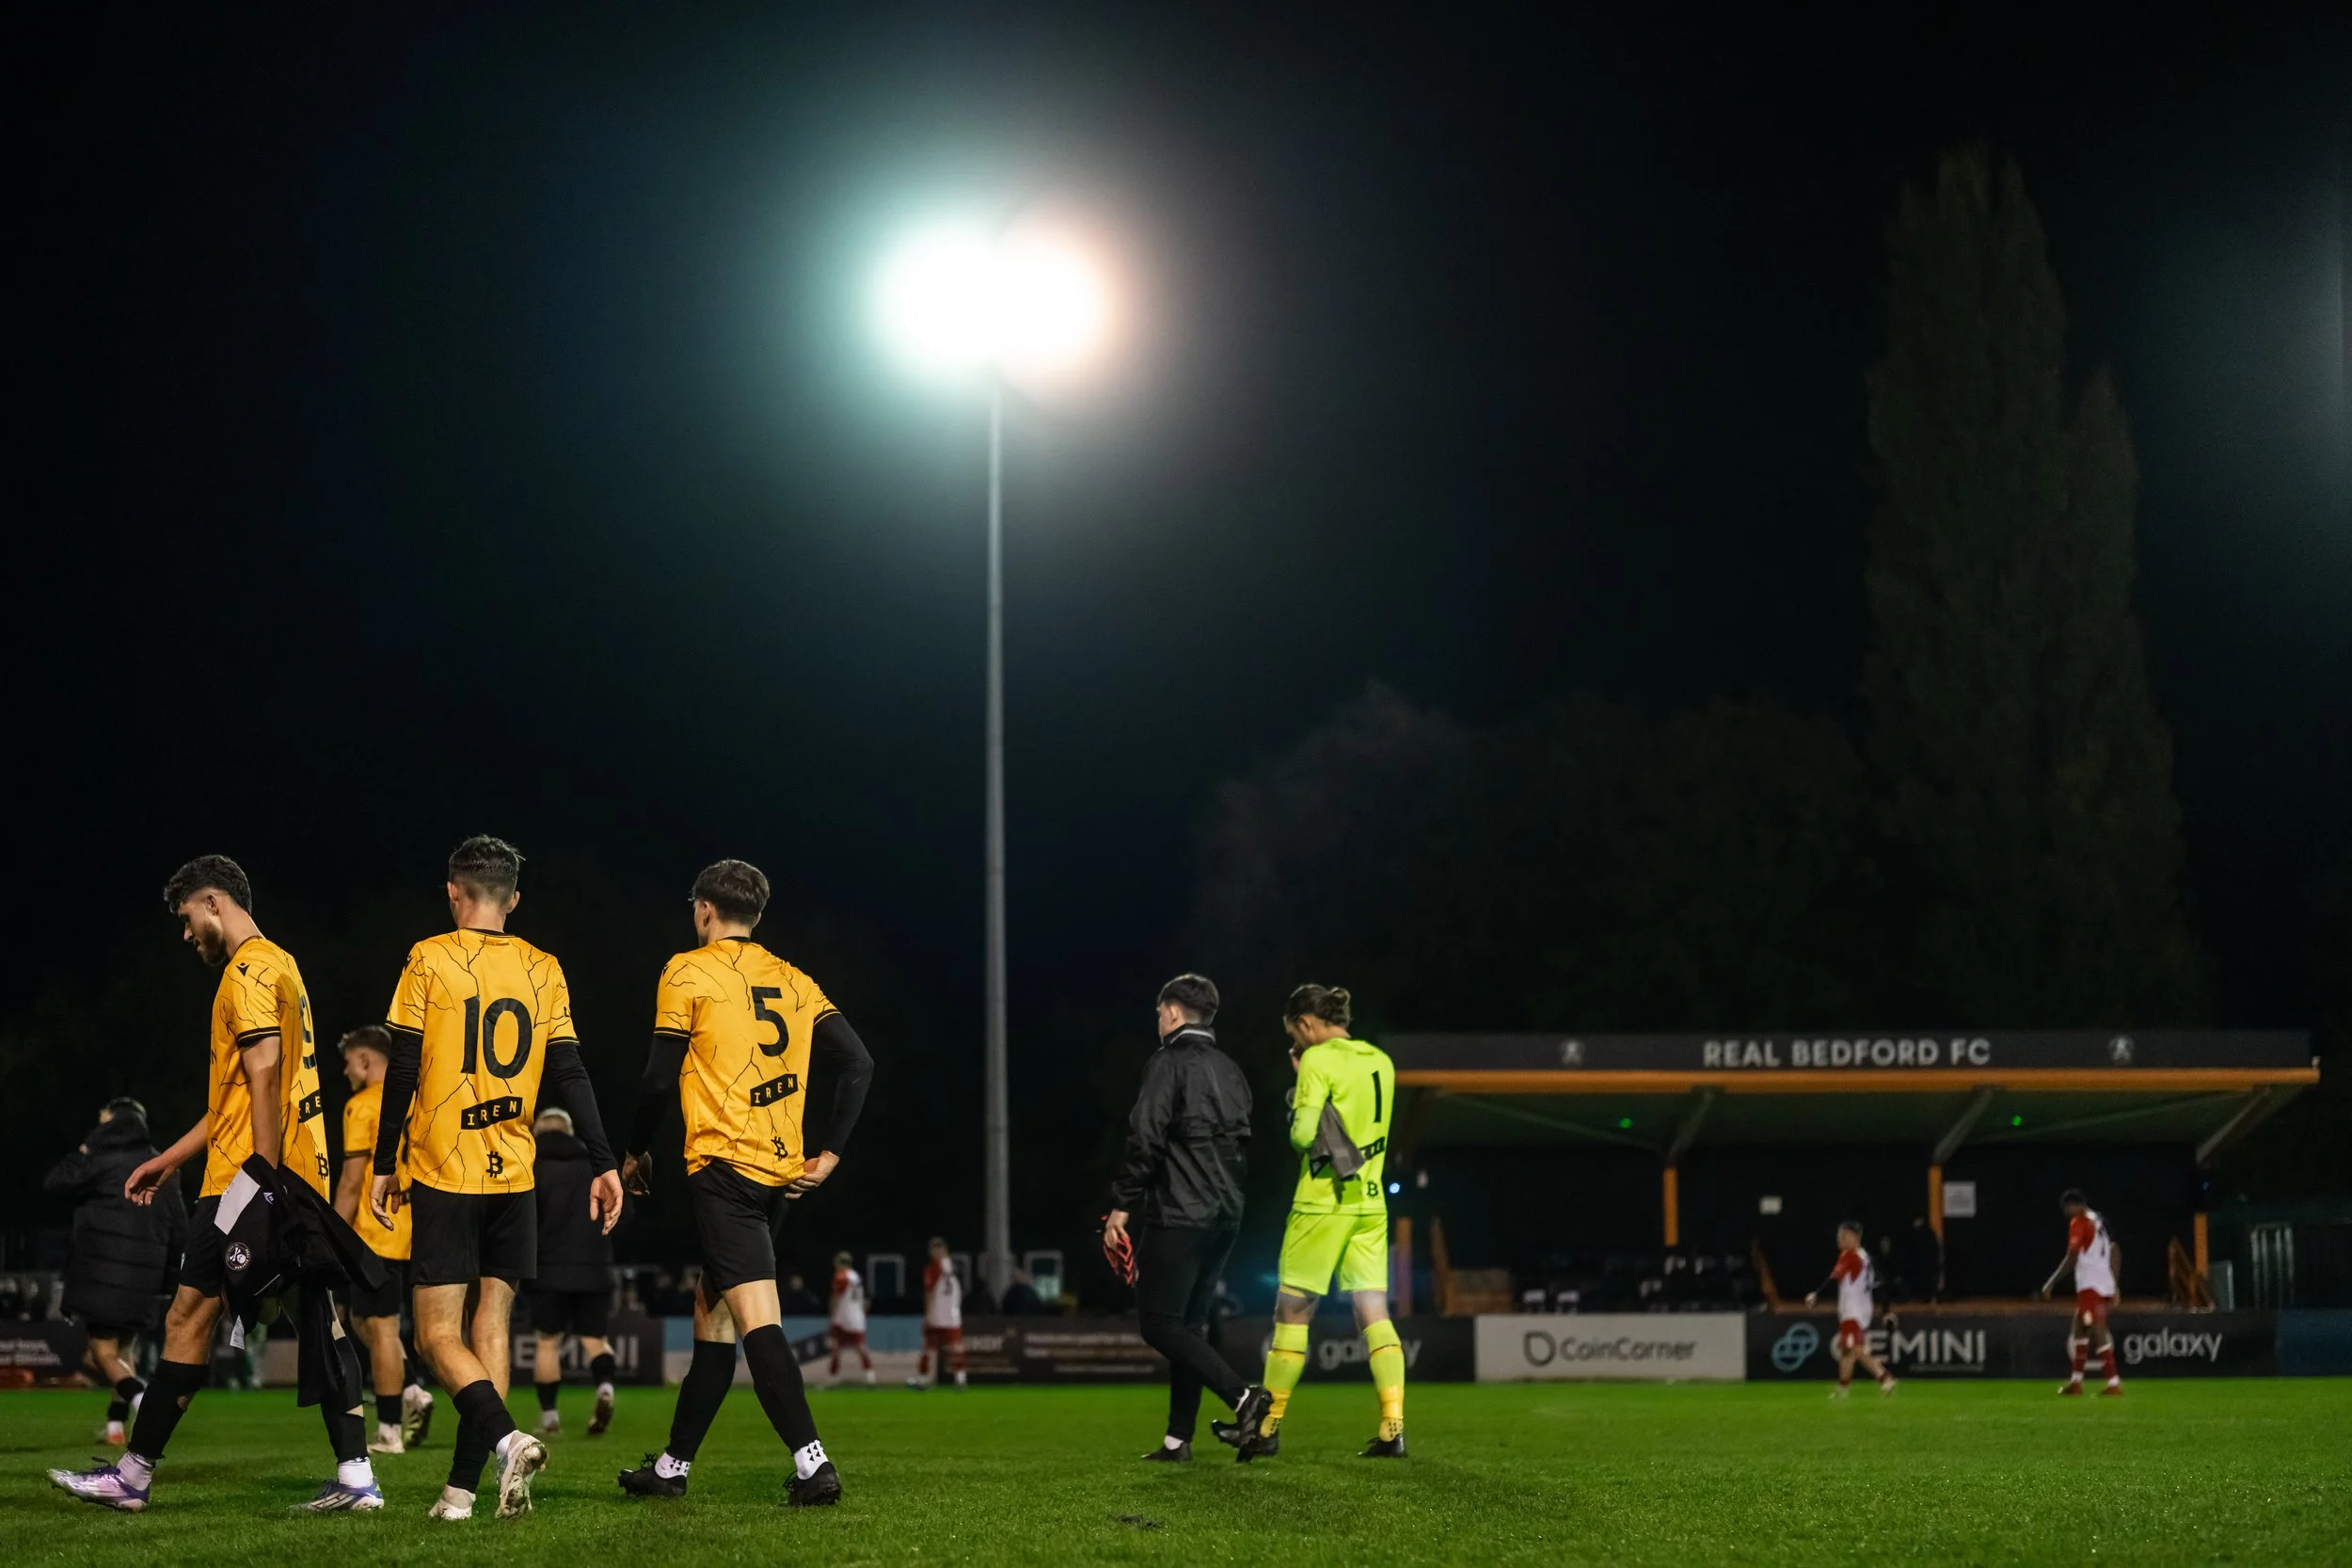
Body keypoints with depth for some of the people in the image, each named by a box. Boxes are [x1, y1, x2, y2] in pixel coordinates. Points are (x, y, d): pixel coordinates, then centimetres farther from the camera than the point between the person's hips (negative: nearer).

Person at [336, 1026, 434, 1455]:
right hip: (415, 1234, 8)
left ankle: (389, 1432, -2)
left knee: (380, 1328, -3)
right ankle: (412, 1393, 5)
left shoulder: (363, 1106, -9)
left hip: (378, 1235, -8)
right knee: (364, 1321, 19)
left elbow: (352, 1180, -13)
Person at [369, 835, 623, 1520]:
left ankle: (506, 1439, -25)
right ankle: (463, 1486, 4)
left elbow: (402, 1071, -5)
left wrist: (384, 1166, 1)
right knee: (492, 1326, 8)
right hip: (514, 1176, 4)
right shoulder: (542, 969, 6)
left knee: (438, 1332, -1)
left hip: (443, 1174, -4)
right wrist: (603, 1164, 5)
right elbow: (569, 1074, 3)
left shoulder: (429, 960, -3)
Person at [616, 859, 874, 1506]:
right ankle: (673, 1465, 23)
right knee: (711, 1310, 16)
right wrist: (829, 1154, 10)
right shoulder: (793, 981, 15)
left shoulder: (687, 973, -1)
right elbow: (858, 1064, 7)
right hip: (782, 1170, 7)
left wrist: (637, 1152, 11)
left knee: (757, 1318, -15)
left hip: (723, 1167, -7)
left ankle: (813, 1463, -27)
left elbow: (660, 1079, -4)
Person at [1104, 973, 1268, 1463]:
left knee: (1159, 1324, -6)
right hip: (1224, 1216, 8)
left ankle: (1243, 1395, -21)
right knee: (1188, 1325, 12)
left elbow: (1145, 1142, -15)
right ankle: (1178, 1440, 10)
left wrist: (1120, 1207, -11)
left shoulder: (1169, 1064, -8)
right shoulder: (1229, 1069, 17)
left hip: (1178, 1216, -8)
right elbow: (1244, 1145, 19)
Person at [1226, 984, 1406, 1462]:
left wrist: (1297, 1107, 5)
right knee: (1374, 1314, 1)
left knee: (1291, 1312, 4)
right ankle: (1393, 1427, -9)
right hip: (1371, 1202, 6)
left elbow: (1303, 1135, -16)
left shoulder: (1319, 1060, -10)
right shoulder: (1381, 1062, 11)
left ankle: (1269, 1426, 10)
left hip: (1323, 1203, -6)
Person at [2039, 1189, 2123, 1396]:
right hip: (2105, 1284, 9)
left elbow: (2072, 1258, -15)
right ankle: (2076, 1381, 24)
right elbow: (2115, 1252, 18)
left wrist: (2050, 1284, -13)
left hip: (2090, 1286, -9)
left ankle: (2114, 1382, -17)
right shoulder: (2100, 1221, 16)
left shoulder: (2078, 1223, -8)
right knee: (2078, 1329, 18)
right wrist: (2115, 1287, 23)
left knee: (2098, 1332, -11)